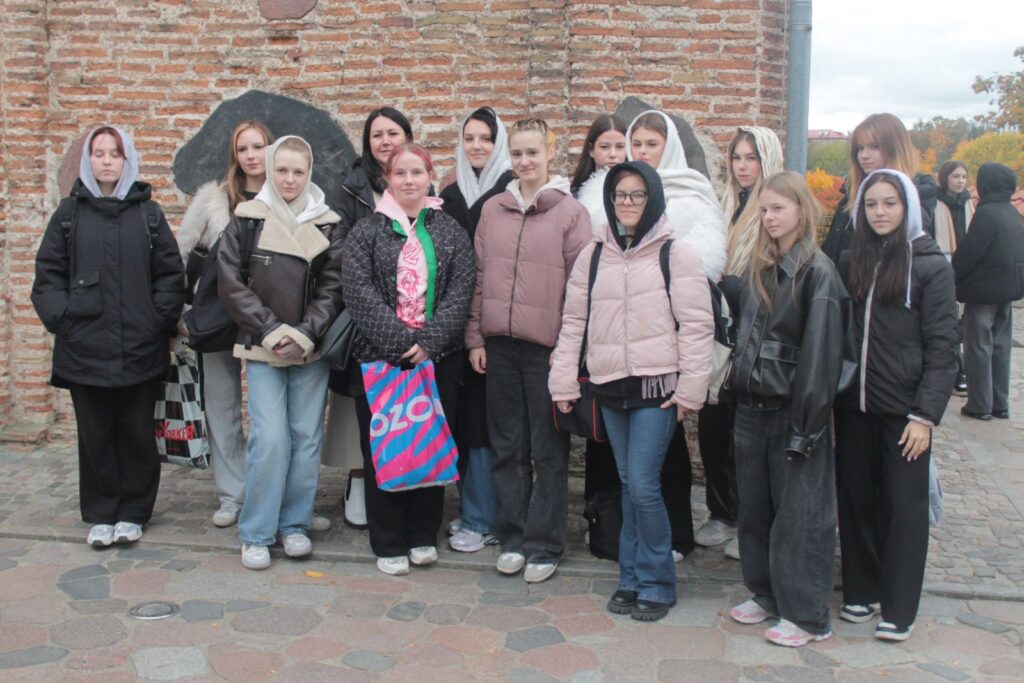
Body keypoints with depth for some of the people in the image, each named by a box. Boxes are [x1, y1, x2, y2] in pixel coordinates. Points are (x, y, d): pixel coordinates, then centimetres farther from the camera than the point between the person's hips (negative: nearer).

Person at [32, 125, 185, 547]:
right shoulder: (69, 213, 7)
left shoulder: (149, 213, 6)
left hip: (141, 349, 0)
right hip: (84, 348, 0)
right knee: (95, 434, 8)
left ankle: (133, 512, 21)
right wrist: (60, 317, -6)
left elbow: (171, 272, 4)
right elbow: (48, 273, 5)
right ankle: (100, 515, 20)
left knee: (137, 433, 7)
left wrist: (161, 319, -5)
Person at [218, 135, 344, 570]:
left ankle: (295, 524, 20)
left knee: (307, 437, 5)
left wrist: (305, 334, -12)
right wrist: (272, 330, -10)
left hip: (311, 350, 2)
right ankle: (256, 533, 6)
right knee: (270, 438, -8)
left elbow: (332, 288, 2)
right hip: (262, 349, -2)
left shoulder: (327, 225, 6)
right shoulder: (247, 220, 2)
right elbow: (230, 282, -2)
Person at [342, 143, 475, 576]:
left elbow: (460, 293, -2)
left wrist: (428, 342, -15)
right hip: (381, 357, -1)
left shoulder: (451, 232, 7)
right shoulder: (367, 232, 3)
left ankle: (423, 535, 23)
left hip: (438, 359, 1)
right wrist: (401, 341, -17)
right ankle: (388, 544, 16)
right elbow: (359, 292, -8)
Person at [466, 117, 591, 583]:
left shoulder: (571, 213, -2)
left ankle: (544, 545, 14)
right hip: (500, 343, 4)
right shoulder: (492, 210, 10)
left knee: (548, 450, 4)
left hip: (547, 346, -4)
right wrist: (475, 337, 7)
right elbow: (479, 278, 12)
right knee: (507, 446, 11)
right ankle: (512, 537, 23)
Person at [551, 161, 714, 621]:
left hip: (657, 385, -4)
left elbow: (696, 325, -6)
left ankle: (655, 584, 9)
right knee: (629, 485, 12)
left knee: (643, 485, -8)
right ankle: (632, 579, 24)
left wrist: (691, 388, -10)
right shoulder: (593, 254, 10)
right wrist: (563, 381, 7)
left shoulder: (675, 254, -3)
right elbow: (574, 320, 11)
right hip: (610, 386, 4)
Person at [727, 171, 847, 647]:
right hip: (752, 407, 7)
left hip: (792, 410, -7)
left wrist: (806, 424, -18)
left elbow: (820, 353, -15)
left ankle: (806, 614, 13)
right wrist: (738, 388, 6)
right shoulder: (758, 269, 12)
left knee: (798, 513, 2)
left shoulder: (817, 273, -11)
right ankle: (766, 593, 30)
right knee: (754, 508, 14)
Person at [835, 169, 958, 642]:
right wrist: (832, 393, -1)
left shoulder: (930, 266, -4)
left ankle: (898, 610, 15)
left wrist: (925, 414, -12)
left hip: (902, 408, -4)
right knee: (856, 499, 11)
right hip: (853, 404, 4)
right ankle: (860, 592, 26)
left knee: (903, 505, 5)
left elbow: (941, 347, -6)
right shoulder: (850, 262, 7)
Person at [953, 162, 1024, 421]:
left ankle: (979, 405, 3)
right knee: (1000, 346, 13)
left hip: (984, 290, -8)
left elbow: (967, 254, -18)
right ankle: (1000, 404, 18)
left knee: (978, 347, 0)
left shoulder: (987, 213, -18)